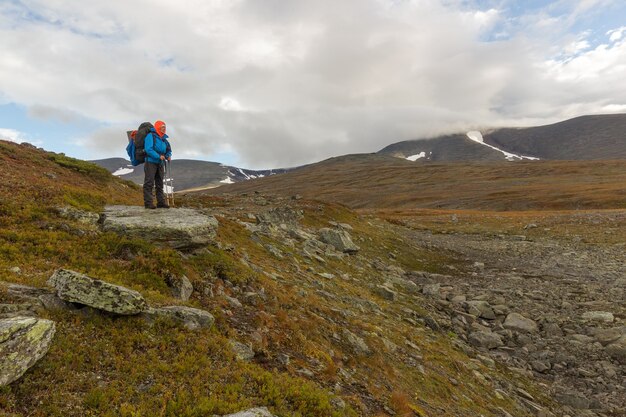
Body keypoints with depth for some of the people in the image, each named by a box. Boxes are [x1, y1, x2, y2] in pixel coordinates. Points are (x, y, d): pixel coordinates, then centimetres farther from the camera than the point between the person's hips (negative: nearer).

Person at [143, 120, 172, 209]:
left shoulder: (163, 139, 15)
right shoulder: (150, 136, -7)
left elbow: (168, 150, 22)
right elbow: (148, 149, -17)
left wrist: (168, 156, 1)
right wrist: (158, 156, -25)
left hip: (160, 163, 8)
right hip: (151, 162, -8)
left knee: (160, 184, 9)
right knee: (149, 183, -7)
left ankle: (161, 202, 12)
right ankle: (148, 203, -7)